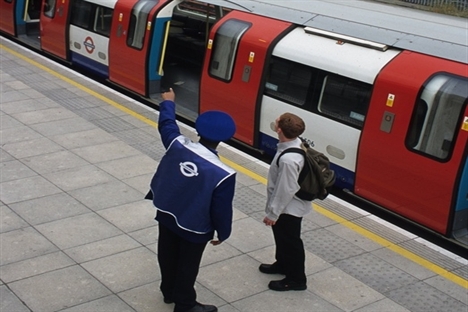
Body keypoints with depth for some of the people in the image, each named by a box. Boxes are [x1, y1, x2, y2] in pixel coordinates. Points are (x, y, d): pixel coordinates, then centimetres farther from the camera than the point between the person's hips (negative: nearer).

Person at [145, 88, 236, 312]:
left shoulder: (177, 144, -19)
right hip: (194, 228, -5)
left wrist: (168, 103, 23)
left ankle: (169, 292, 50)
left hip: (166, 215, 5)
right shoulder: (223, 175, -30)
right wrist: (223, 233, 0)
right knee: (187, 266, 17)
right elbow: (222, 210, -19)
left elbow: (166, 125, 3)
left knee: (168, 256, 26)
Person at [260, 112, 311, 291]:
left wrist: (273, 213, -16)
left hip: (289, 208, -9)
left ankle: (296, 279, 30)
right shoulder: (296, 143, -9)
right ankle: (282, 264, 50)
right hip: (287, 206, 9)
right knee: (281, 237, 28)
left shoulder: (288, 159, -38)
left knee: (290, 242, 11)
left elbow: (286, 190, -29)